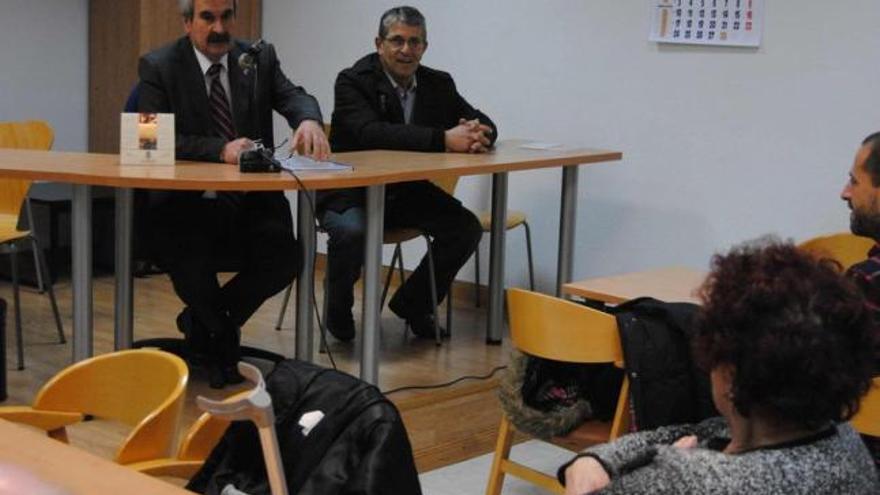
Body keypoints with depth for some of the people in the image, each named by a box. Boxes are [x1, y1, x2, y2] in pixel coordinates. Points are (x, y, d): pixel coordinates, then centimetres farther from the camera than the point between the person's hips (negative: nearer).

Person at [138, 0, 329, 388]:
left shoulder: (261, 59, 8)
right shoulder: (158, 66, -1)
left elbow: (293, 97, -8)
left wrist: (308, 119, -33)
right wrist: (221, 150, -28)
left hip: (251, 202, 3)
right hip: (187, 204, -2)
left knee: (283, 259, -24)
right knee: (190, 265, -30)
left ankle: (201, 324, 7)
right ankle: (225, 340, 9)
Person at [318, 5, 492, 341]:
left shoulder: (439, 84, 4)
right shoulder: (354, 81, -14)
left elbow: (485, 125, 3)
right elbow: (370, 133, -32)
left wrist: (478, 135, -25)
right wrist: (443, 140, -38)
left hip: (407, 191, 6)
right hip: (351, 189, -5)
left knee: (467, 228, -13)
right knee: (351, 231, -35)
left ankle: (413, 303, 11)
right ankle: (338, 309, -2)